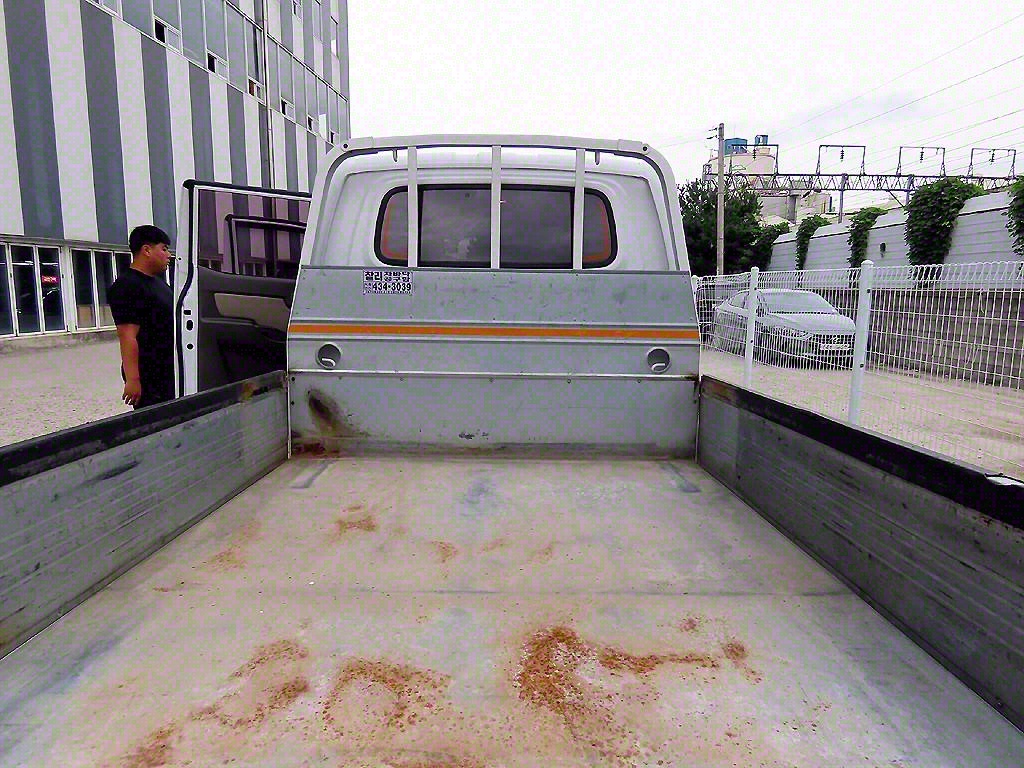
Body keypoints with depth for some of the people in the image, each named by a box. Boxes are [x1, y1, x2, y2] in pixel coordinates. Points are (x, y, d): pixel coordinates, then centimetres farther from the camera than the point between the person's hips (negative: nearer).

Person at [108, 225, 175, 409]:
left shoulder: (158, 280, 17)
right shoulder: (127, 287, -13)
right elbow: (128, 337, -20)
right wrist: (132, 379, -25)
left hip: (169, 372, 9)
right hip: (148, 378, -9)